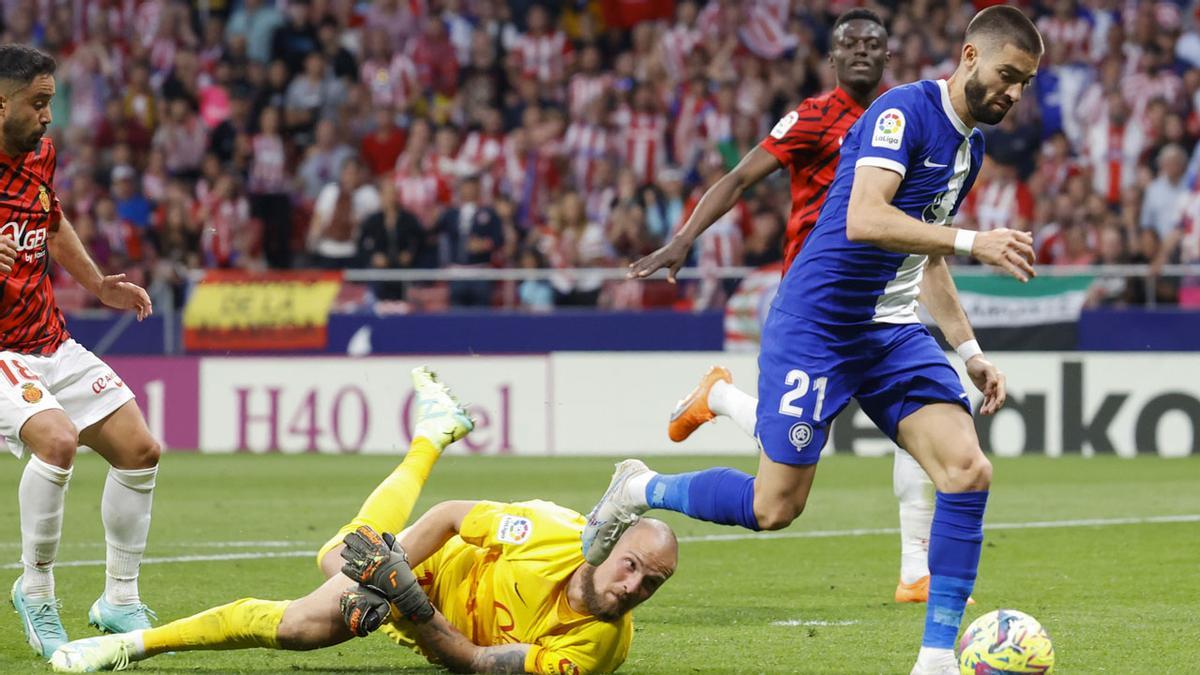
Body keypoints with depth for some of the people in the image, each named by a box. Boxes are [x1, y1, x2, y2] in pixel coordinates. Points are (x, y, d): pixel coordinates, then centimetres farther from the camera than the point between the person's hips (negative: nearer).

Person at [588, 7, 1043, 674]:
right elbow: (863, 219, -29)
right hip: (817, 324, -8)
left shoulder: (970, 146, 14)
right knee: (775, 507, -6)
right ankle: (641, 489, 21)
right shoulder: (904, 111, -14)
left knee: (968, 470, -12)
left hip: (892, 331, 8)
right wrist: (972, 241, -34)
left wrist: (970, 351, 17)